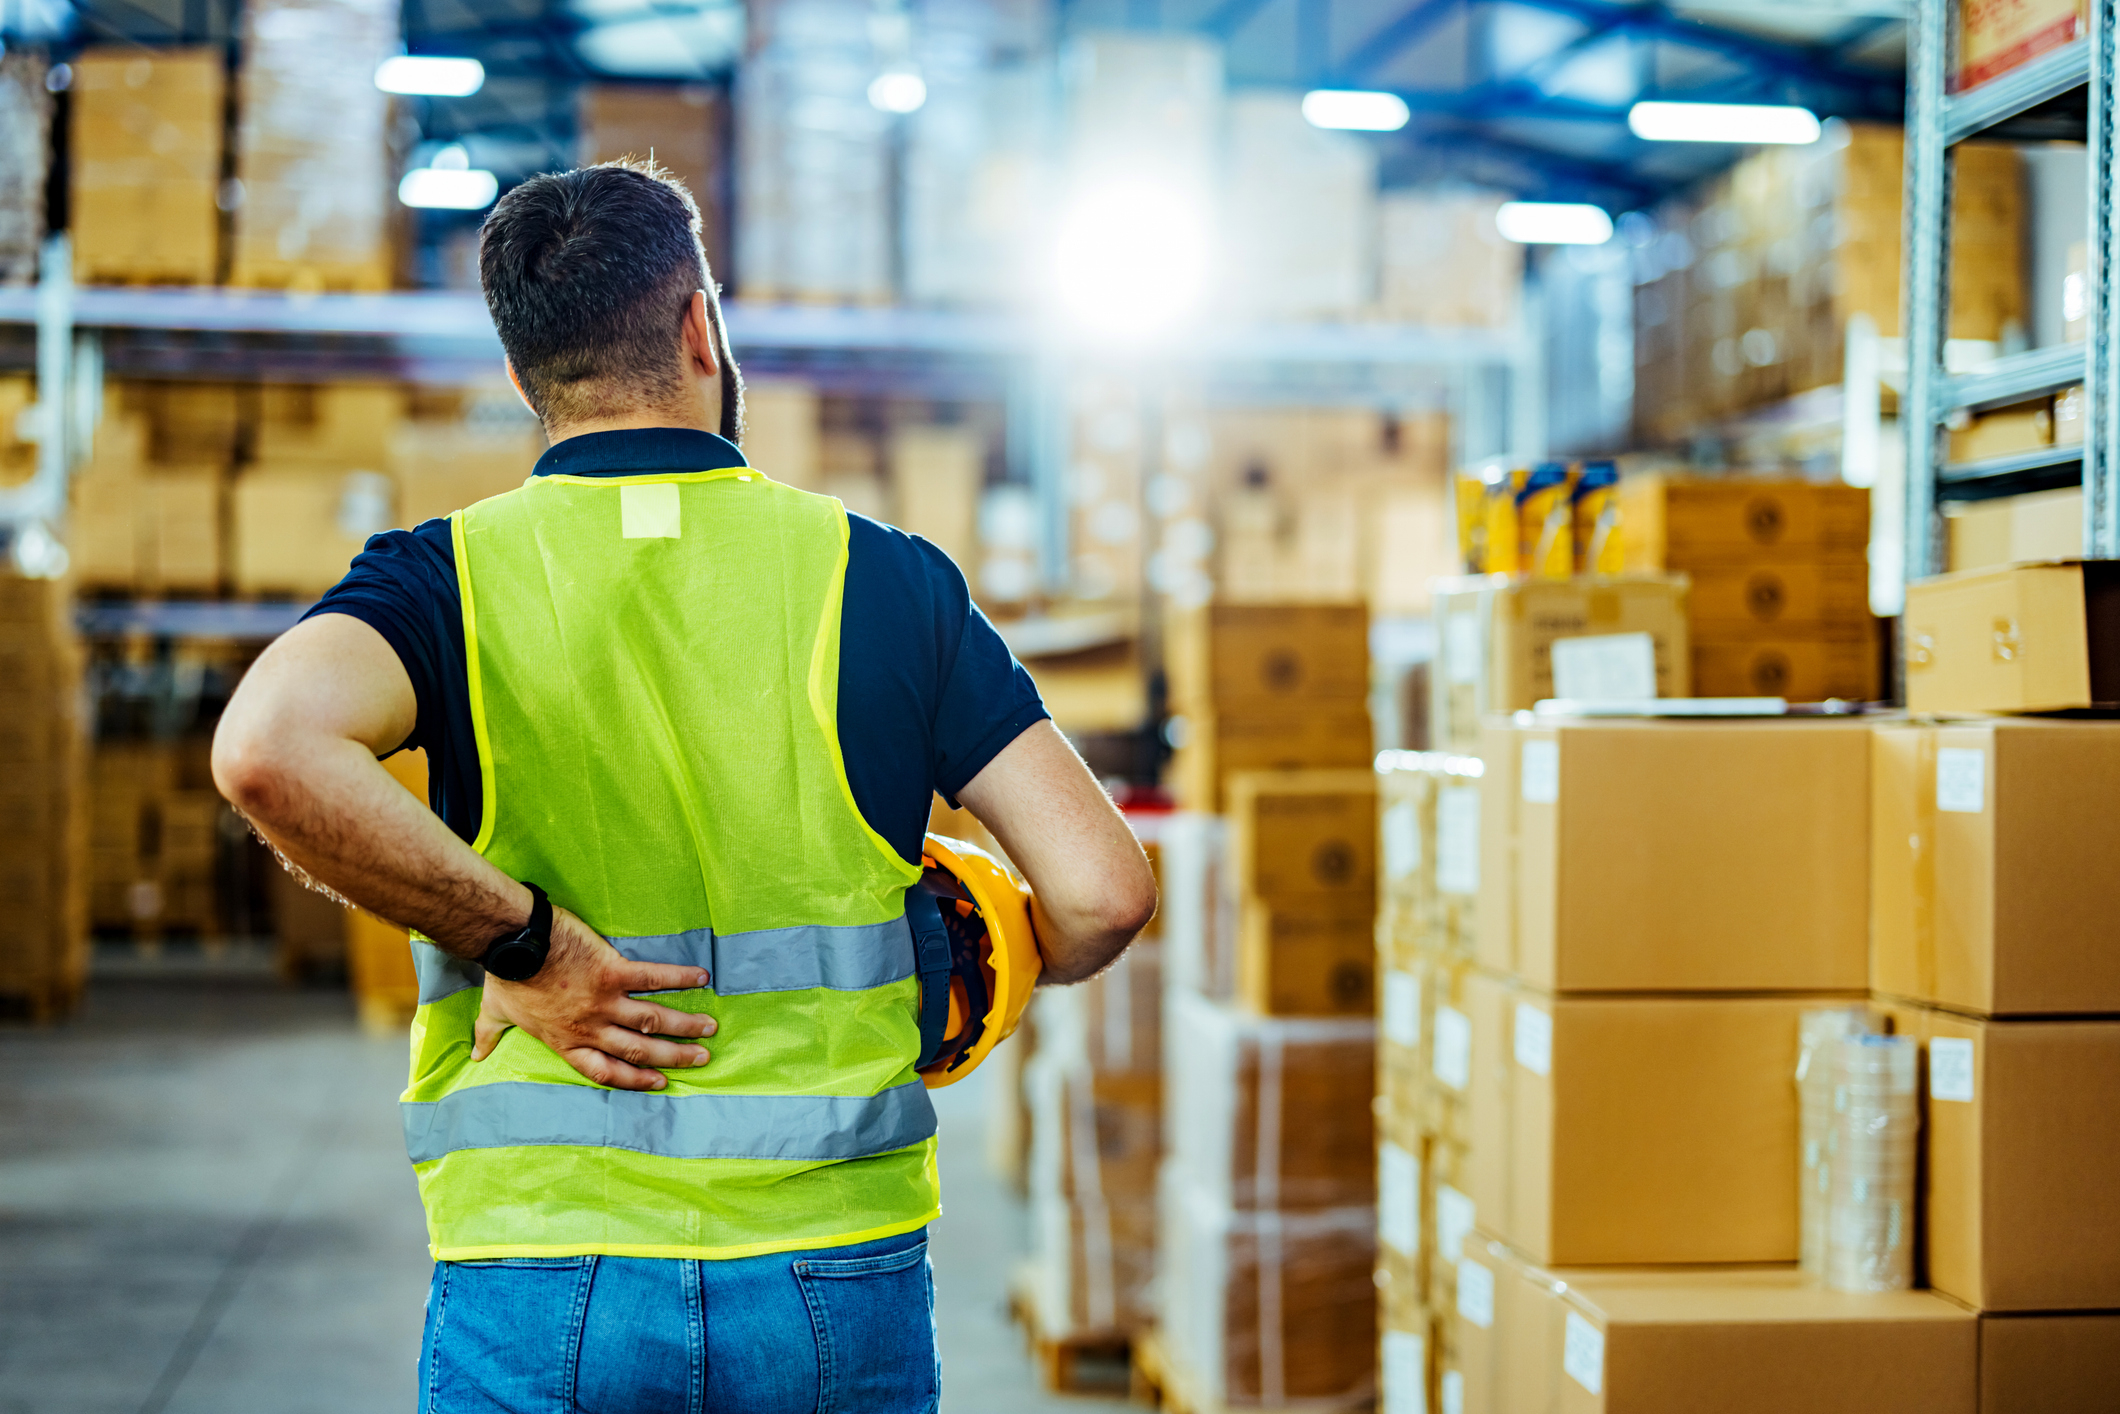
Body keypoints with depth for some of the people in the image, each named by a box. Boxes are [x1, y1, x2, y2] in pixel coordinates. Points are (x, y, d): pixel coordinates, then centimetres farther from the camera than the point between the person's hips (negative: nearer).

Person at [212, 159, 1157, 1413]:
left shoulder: (450, 575, -1)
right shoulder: (880, 577, 1)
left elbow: (266, 748, -23)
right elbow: (1103, 893, -3)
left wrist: (520, 941, -12)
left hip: (538, 1281, 0)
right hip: (842, 1286, 1)